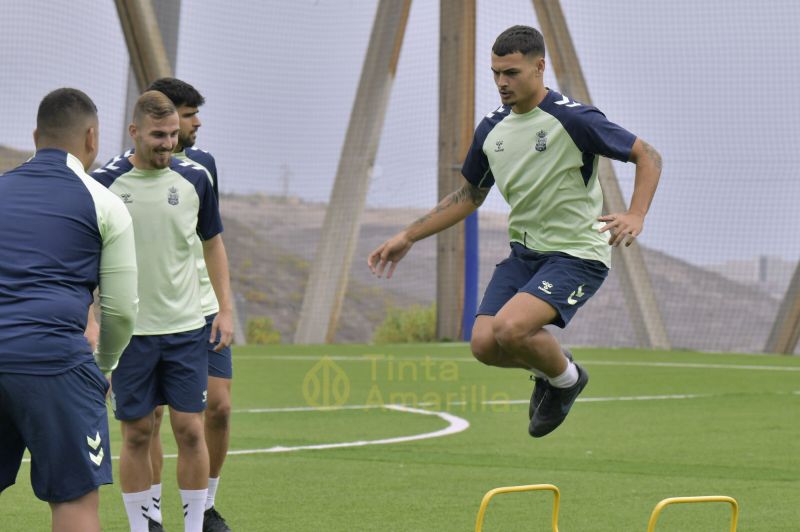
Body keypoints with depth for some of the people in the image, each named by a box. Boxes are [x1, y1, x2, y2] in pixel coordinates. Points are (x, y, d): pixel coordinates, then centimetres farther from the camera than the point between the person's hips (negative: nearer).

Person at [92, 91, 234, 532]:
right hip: (128, 330, -2)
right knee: (136, 434, 3)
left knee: (190, 430, -1)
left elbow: (213, 244, 14)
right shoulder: (104, 182, -5)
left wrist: (225, 308, 8)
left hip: (186, 328, 2)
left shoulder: (194, 178, 1)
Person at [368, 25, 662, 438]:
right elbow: (469, 195, 19)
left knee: (509, 329, -27)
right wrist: (408, 237, 15)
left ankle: (564, 377, 6)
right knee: (484, 344, -9)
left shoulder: (573, 119, -16)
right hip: (525, 252, 7)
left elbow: (647, 156, -10)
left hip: (577, 254, -7)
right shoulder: (491, 129, 5)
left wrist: (635, 216, -26)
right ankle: (546, 366, 23)